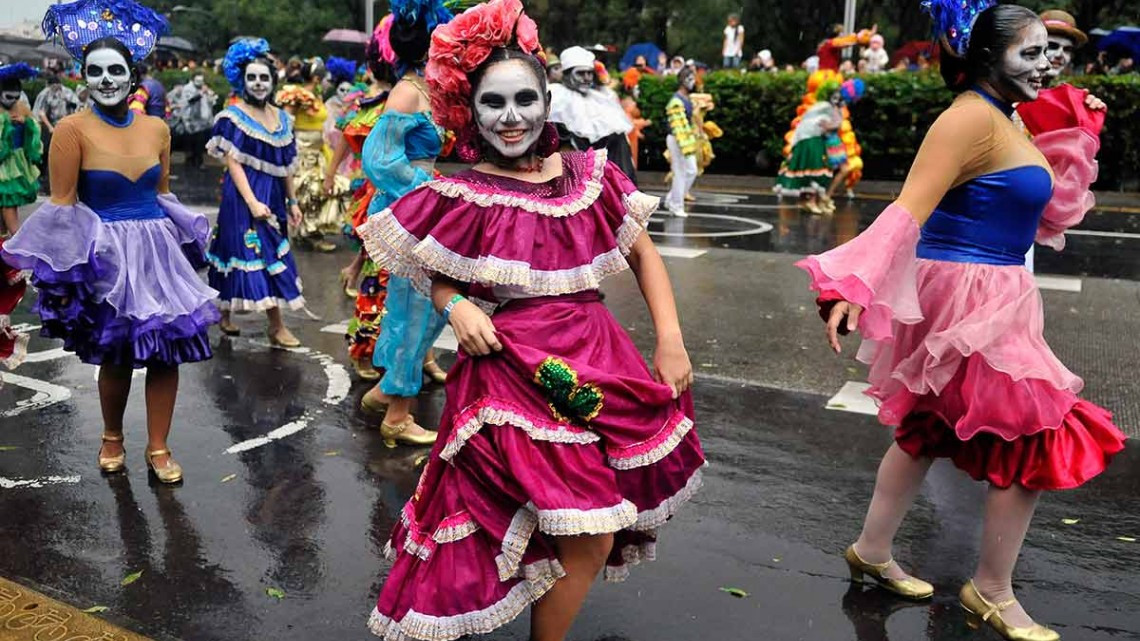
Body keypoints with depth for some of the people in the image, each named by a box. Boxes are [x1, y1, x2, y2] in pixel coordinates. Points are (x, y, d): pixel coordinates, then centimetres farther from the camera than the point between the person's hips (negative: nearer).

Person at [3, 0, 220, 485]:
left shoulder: (156, 128, 5)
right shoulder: (73, 129, -8)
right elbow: (61, 206, -8)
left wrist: (176, 240, 17)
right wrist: (69, 272, -12)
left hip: (158, 251, 4)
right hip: (102, 257, -3)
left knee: (166, 352, 3)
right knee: (115, 357, 6)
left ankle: (158, 448, 17)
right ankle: (112, 437, 32)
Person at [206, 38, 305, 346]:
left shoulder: (282, 118, 11)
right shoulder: (233, 116, -6)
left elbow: (286, 166, 14)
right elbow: (233, 162, -12)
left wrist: (292, 201, 12)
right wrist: (252, 202, -21)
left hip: (273, 195, 6)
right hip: (244, 195, -6)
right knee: (263, 254, -10)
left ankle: (225, 314, 24)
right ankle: (277, 326, -7)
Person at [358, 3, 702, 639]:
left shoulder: (591, 176, 2)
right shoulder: (461, 199, -6)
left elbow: (645, 254, 9)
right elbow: (430, 272, 9)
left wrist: (671, 341, -1)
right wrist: (456, 307, -12)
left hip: (600, 364, 5)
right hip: (515, 376, -4)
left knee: (599, 530, 12)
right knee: (589, 540, -9)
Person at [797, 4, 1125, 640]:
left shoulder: (1002, 121, 13)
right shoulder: (971, 117, -16)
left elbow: (1049, 215, 20)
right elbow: (908, 212, -26)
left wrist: (1078, 135, 14)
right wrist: (856, 288, -35)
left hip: (984, 300, 10)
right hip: (969, 300, -10)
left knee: (929, 431, 17)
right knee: (1036, 438, 1)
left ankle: (873, 552, 31)